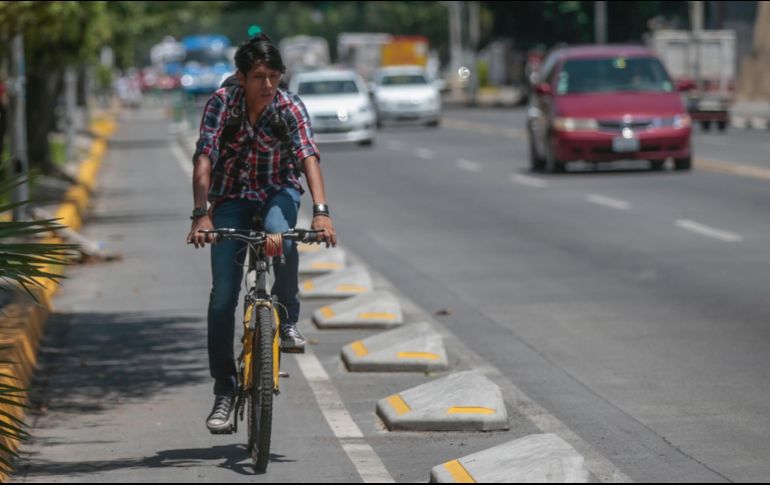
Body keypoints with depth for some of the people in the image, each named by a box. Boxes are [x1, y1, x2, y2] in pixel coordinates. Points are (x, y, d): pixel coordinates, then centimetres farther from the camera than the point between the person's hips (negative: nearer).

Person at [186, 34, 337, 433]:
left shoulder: (289, 107, -19)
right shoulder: (222, 102, -20)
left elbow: (309, 157, -30)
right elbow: (204, 158, -27)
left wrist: (320, 212, -45)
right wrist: (201, 214, -40)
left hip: (277, 191, 0)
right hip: (232, 195, 0)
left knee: (281, 238, -36)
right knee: (223, 295, -9)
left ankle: (287, 318, -11)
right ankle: (224, 390, 0)